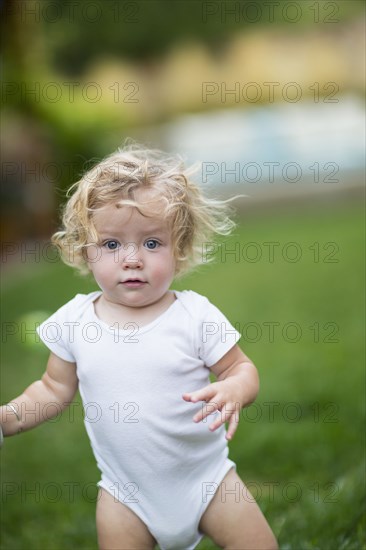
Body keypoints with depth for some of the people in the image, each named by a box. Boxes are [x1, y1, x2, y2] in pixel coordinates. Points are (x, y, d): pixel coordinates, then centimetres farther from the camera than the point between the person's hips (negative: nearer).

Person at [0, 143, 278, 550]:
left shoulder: (196, 315, -13)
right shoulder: (74, 320, -7)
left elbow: (242, 369, -6)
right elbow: (56, 389, 6)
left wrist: (233, 390, -28)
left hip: (205, 477, -1)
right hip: (126, 492, 1)